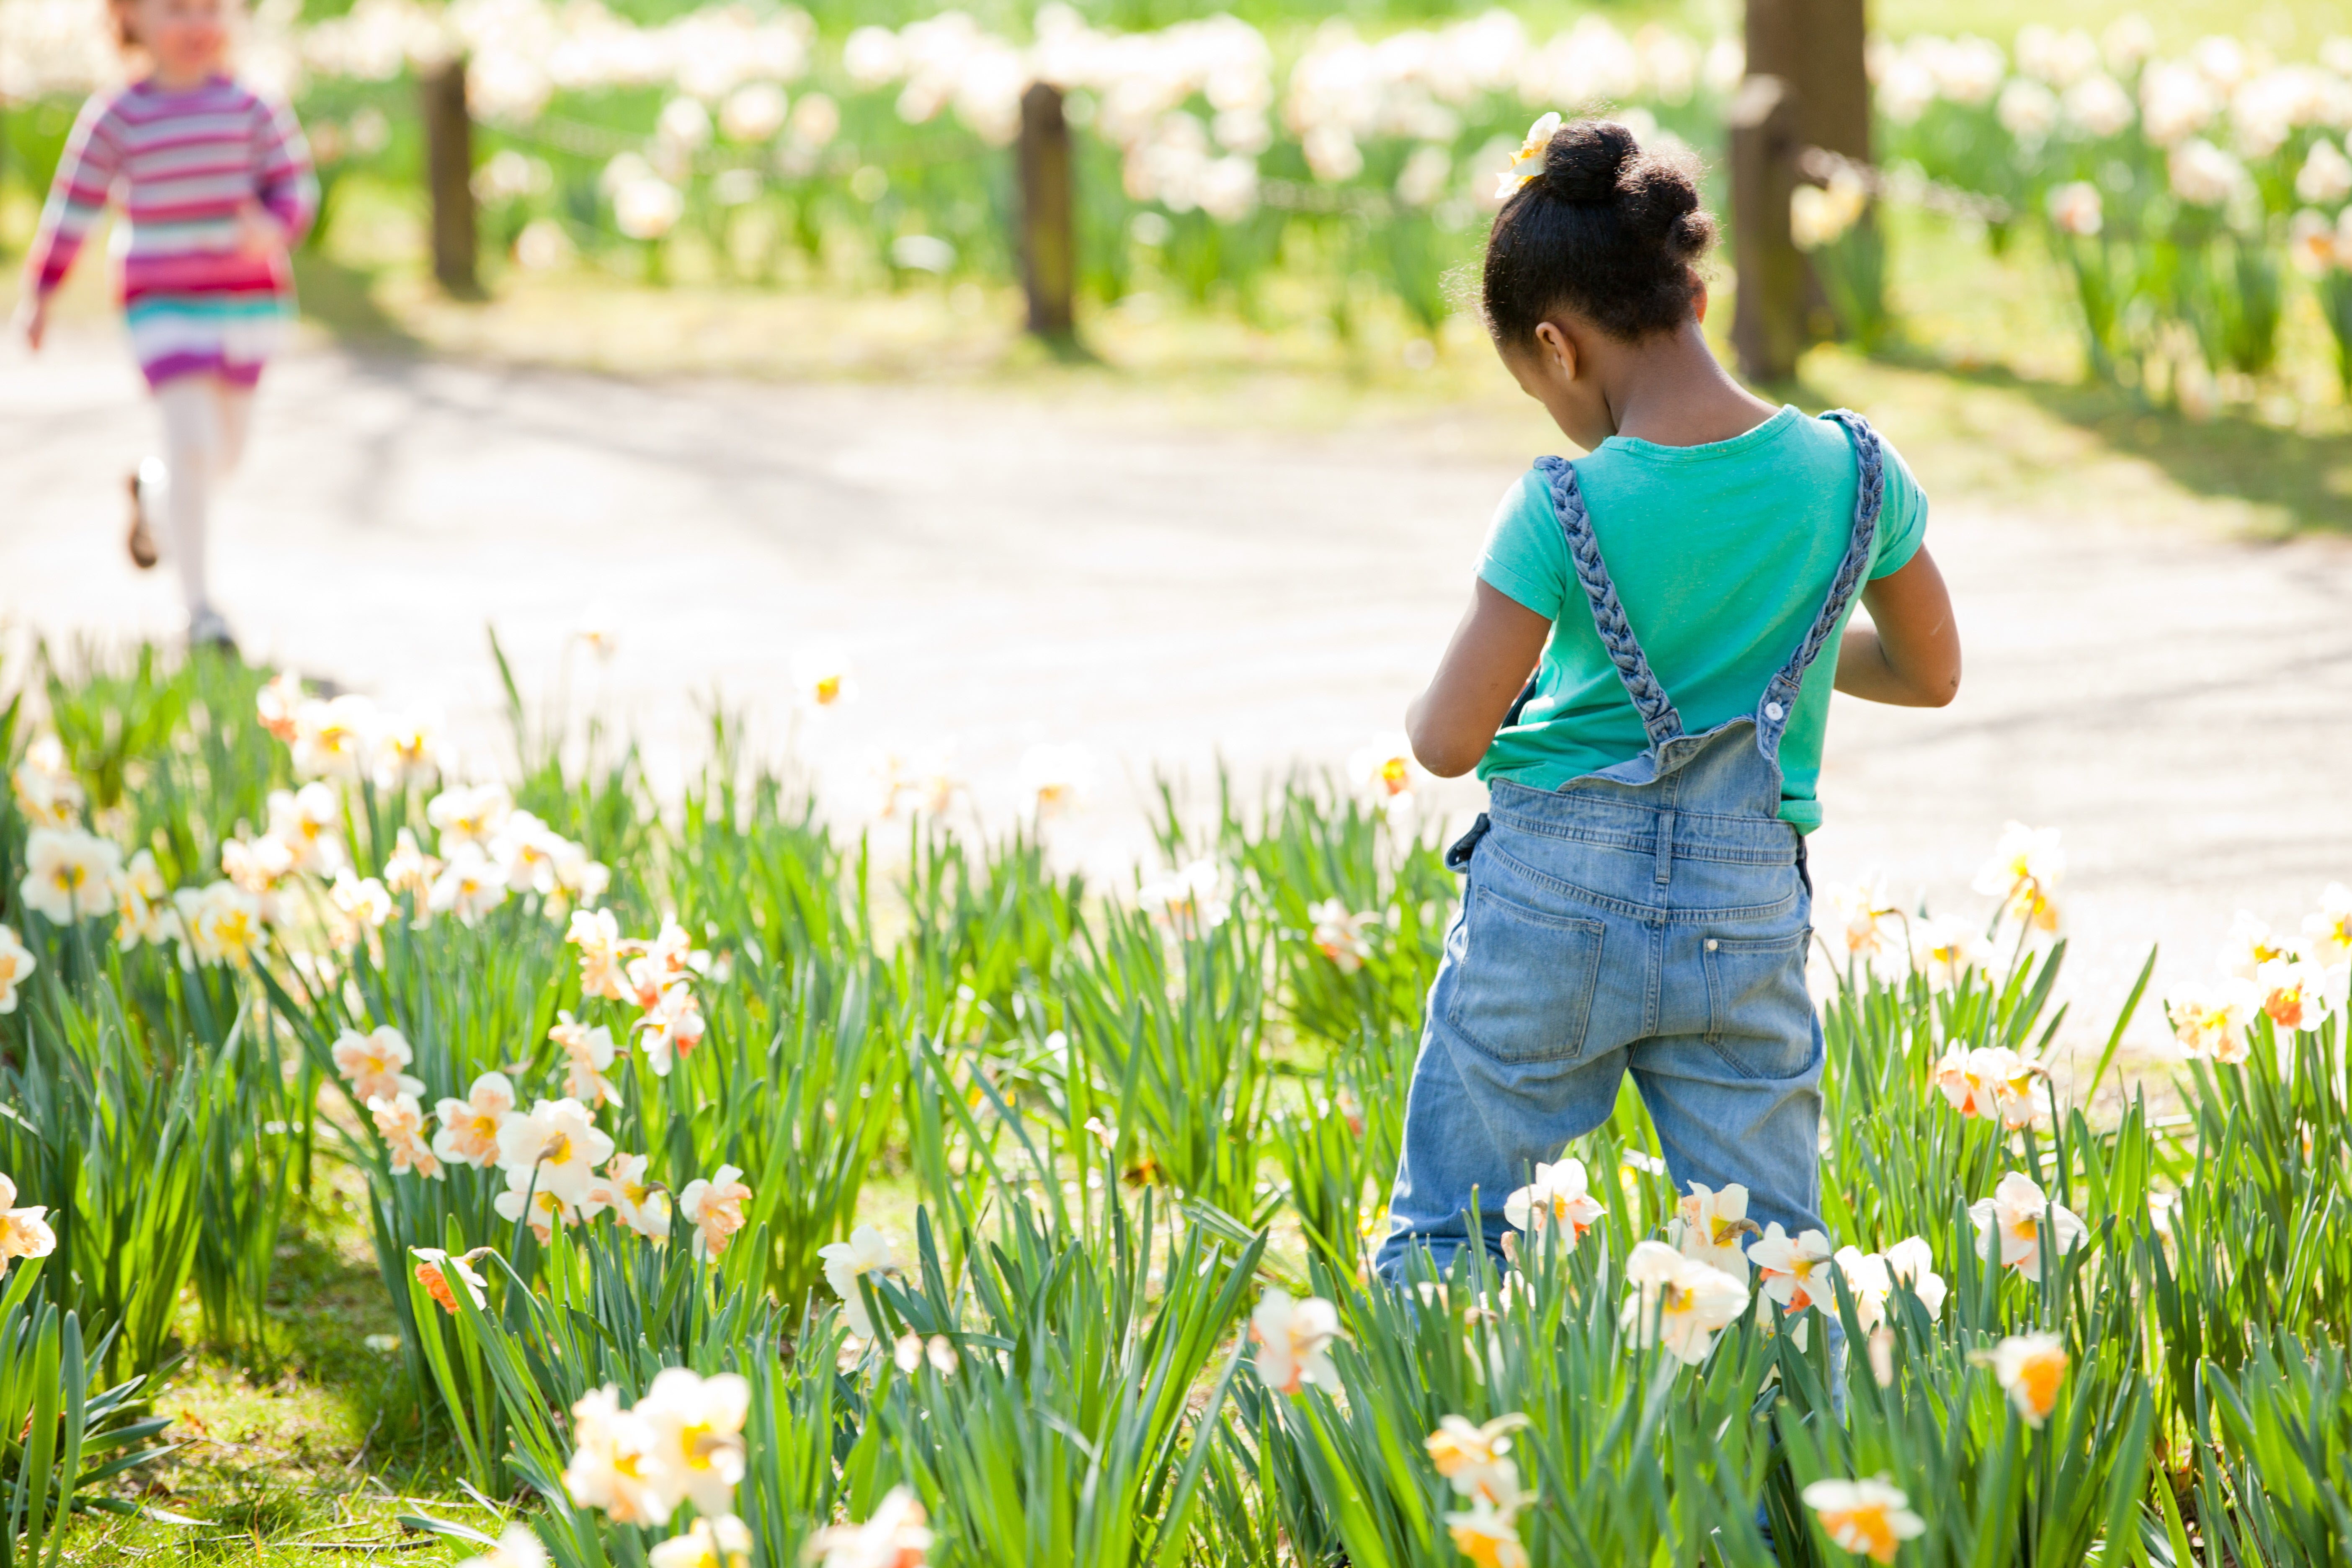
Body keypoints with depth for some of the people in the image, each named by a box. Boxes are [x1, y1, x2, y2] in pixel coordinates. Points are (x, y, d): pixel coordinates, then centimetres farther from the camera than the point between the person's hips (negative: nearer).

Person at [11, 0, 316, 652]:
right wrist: (39, 293, 9)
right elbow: (72, 207, 5)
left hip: (247, 300, 3)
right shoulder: (116, 117, -3)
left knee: (224, 452, 15)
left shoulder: (252, 110, 0)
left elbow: (295, 188, 1)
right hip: (163, 304, -3)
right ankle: (198, 605, -9)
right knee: (191, 444, -15)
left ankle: (153, 488, 50)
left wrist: (273, 226, -22)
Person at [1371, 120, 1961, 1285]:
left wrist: (1430, 709, 12)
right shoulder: (1851, 472, -4)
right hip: (1746, 911, 3)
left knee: (1443, 1236, 9)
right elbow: (1931, 672, 12)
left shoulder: (1564, 512, -15)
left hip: (1551, 894, -3)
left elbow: (1446, 743, -11)